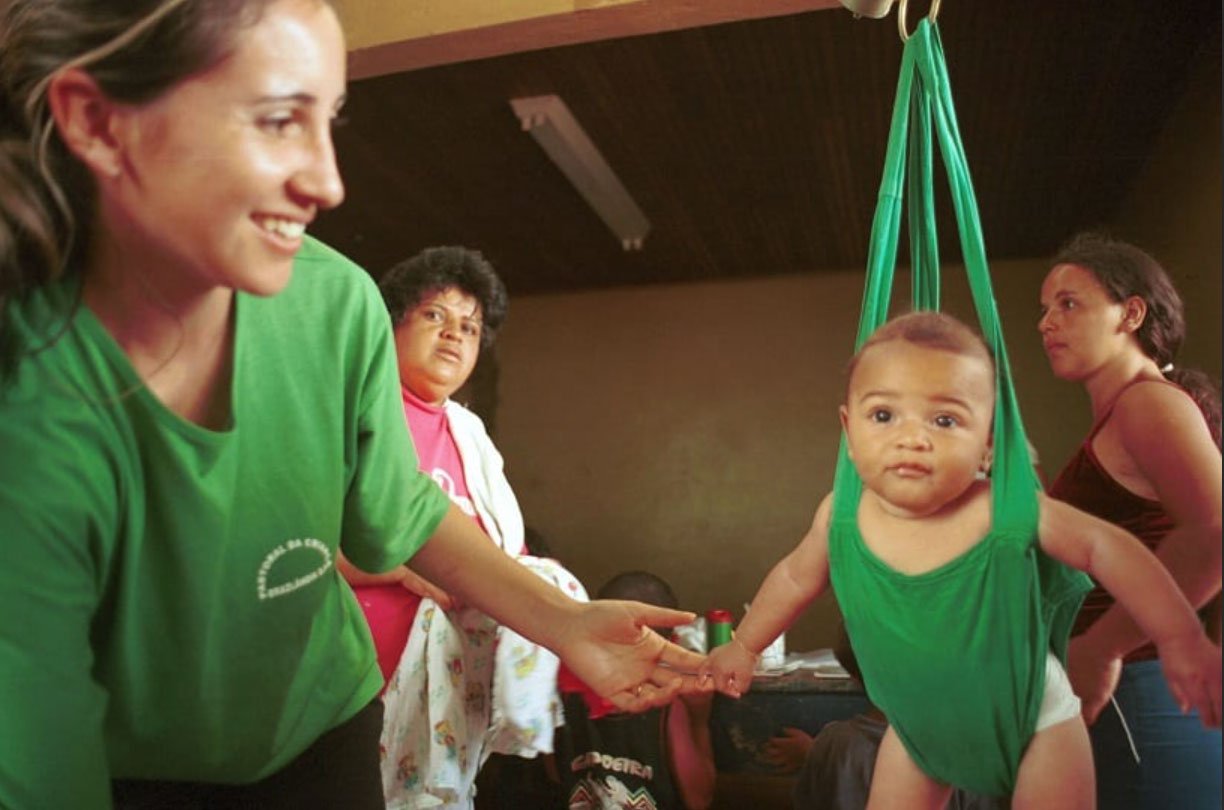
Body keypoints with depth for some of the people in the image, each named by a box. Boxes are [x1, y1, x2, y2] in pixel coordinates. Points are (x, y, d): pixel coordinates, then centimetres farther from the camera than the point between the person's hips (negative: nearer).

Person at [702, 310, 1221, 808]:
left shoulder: (1010, 511, -30)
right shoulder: (841, 518, -21)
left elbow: (1107, 547, -15)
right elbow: (795, 578, -3)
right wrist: (744, 646, 8)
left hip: (1034, 724, -2)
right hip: (918, 730, 2)